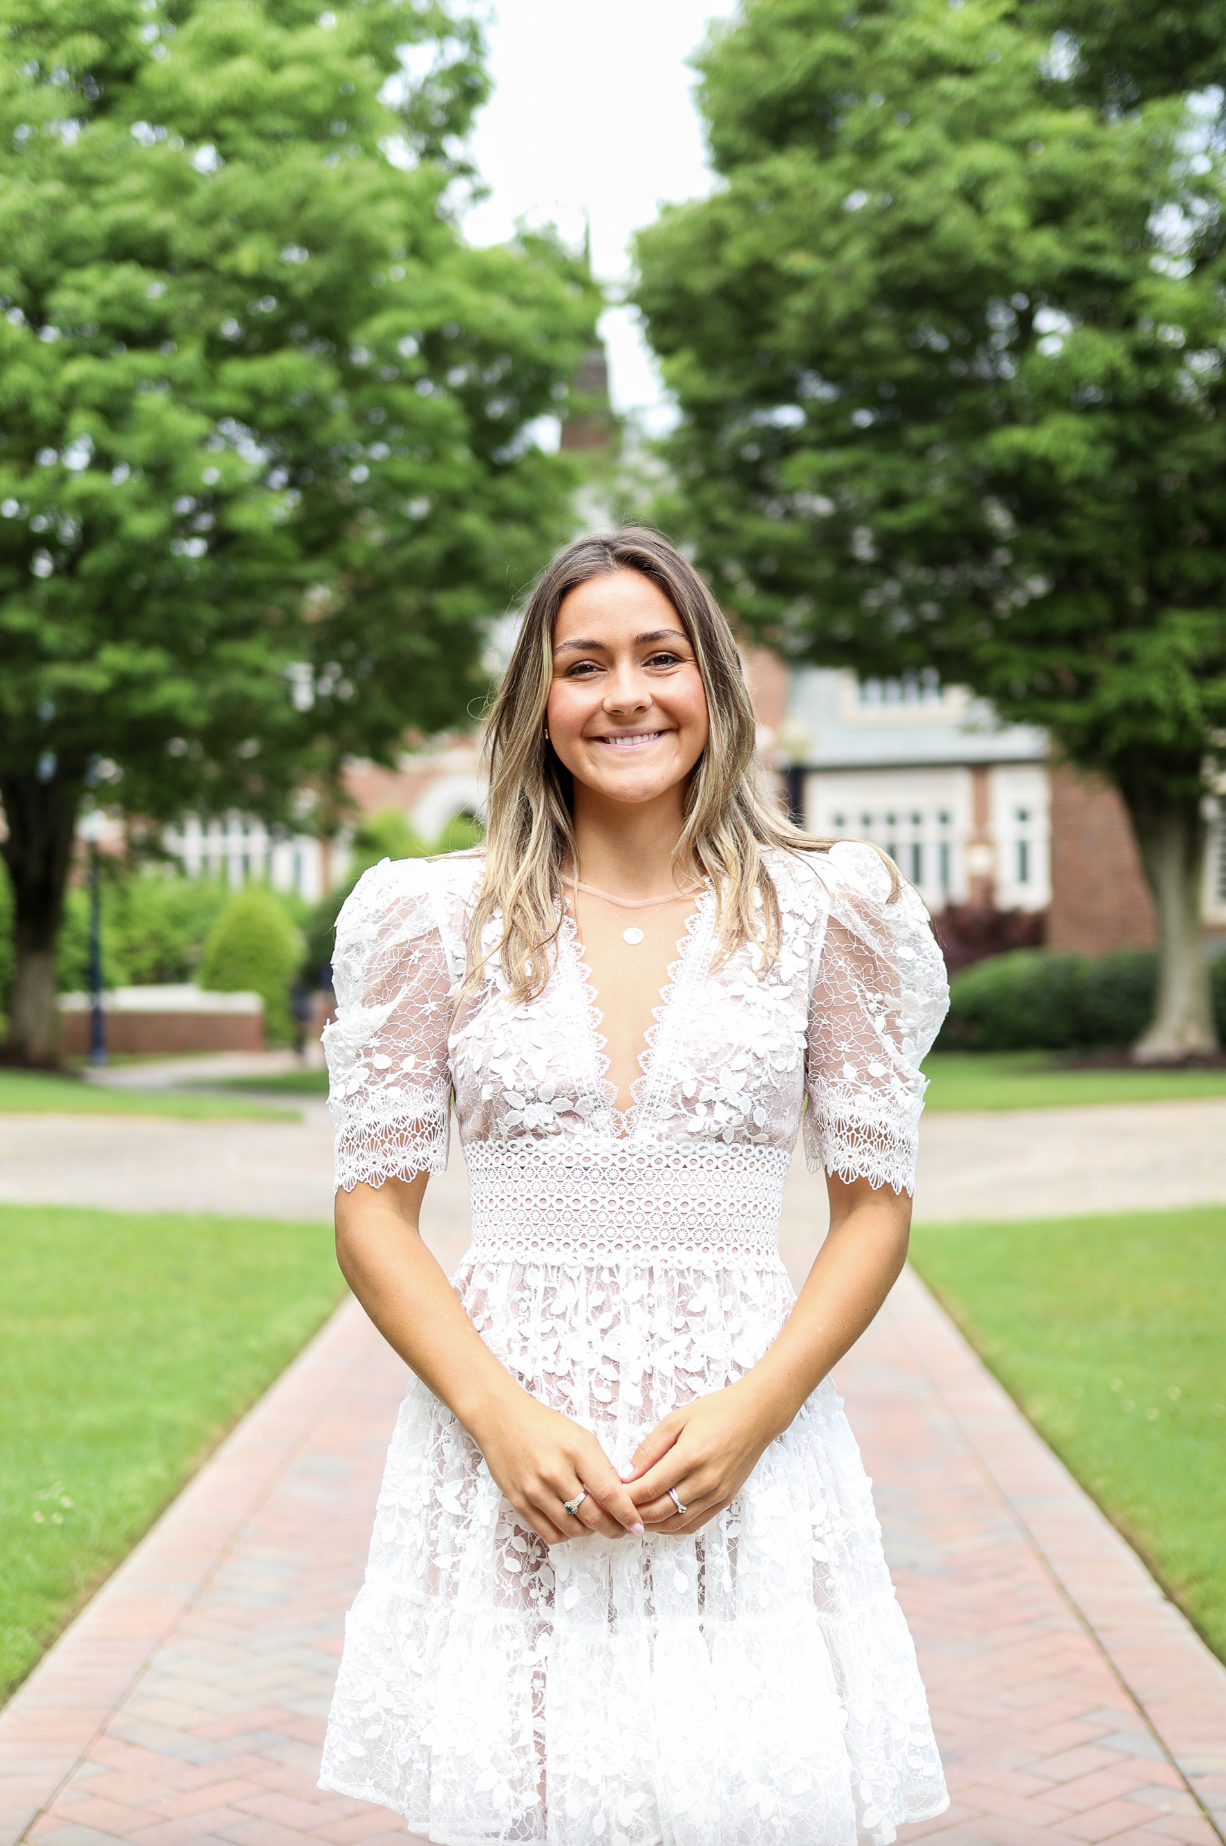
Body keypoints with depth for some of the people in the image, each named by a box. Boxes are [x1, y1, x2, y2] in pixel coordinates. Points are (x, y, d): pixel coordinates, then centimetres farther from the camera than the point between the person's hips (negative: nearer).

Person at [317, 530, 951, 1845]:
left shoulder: (822, 907, 3)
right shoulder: (438, 920, 3)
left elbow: (875, 1202, 4)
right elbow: (372, 1208, 4)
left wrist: (750, 1414, -10)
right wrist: (497, 1414, -10)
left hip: (745, 1437, 0)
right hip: (504, 1432, 0)